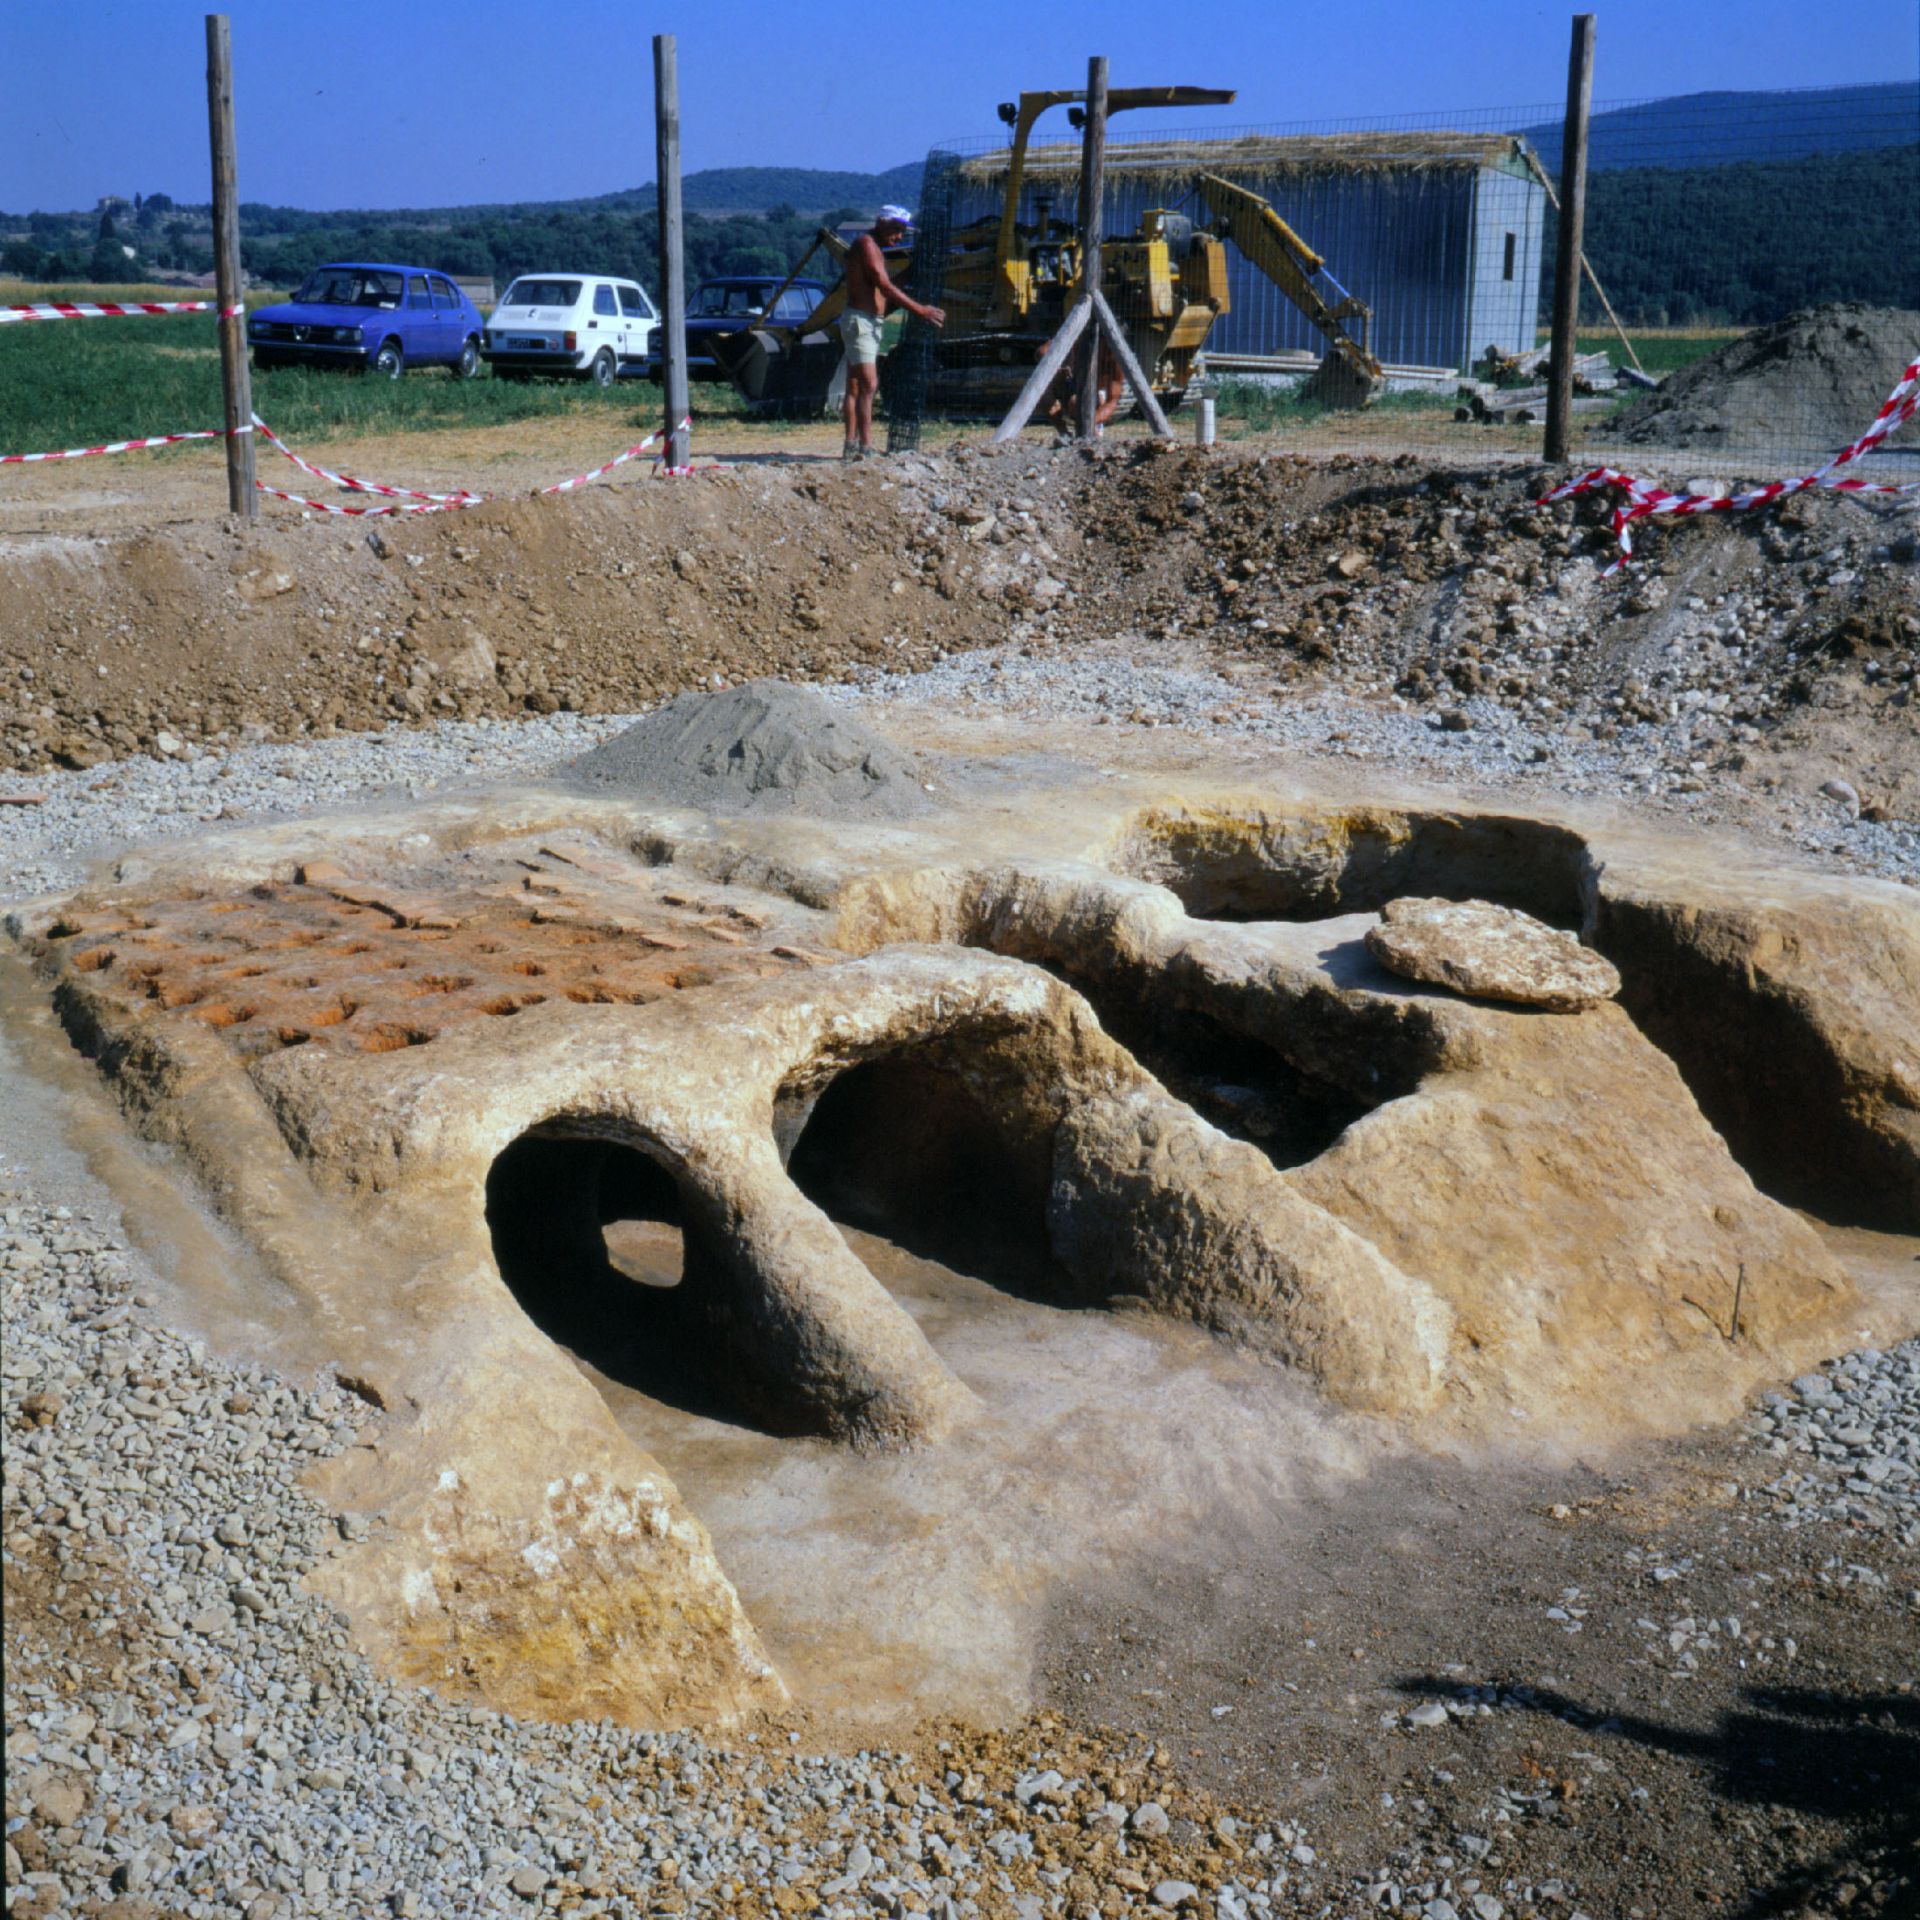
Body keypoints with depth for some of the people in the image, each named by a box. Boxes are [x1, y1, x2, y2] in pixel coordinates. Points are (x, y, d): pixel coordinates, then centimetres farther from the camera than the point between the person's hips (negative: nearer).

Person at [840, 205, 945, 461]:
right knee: (868, 385, -16)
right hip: (860, 321, -10)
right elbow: (885, 287, -19)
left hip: (869, 324, 10)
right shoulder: (866, 244, -11)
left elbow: (882, 293, 22)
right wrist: (920, 310, -20)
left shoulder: (874, 248, 20)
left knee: (855, 387, 9)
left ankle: (851, 445, 11)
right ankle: (865, 447, -20)